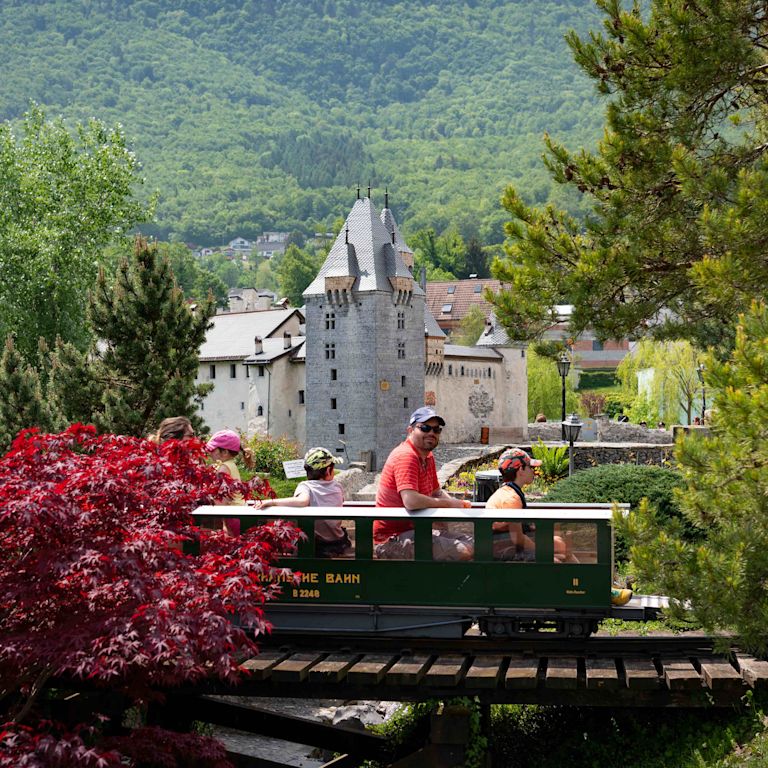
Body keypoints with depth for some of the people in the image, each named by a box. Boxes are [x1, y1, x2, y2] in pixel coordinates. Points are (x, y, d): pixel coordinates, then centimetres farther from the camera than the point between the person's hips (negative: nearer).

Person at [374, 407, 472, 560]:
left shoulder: (428, 457, 14)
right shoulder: (406, 456, -19)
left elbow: (437, 493, 23)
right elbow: (411, 501, -32)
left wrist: (457, 503, 0)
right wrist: (449, 504, -17)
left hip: (414, 529, 10)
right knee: (464, 552, -22)